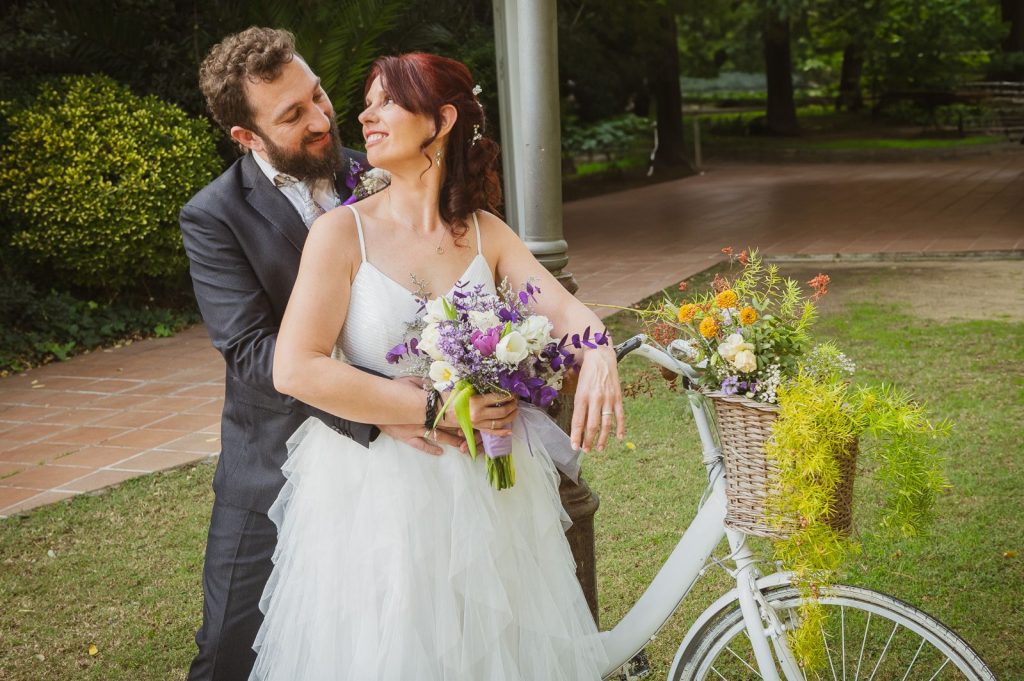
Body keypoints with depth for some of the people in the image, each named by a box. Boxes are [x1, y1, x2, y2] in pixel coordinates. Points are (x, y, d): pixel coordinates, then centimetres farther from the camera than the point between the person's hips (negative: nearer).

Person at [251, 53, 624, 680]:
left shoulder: (485, 232, 4)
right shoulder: (343, 232, -8)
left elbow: (567, 309, -7)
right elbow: (296, 370, -18)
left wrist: (598, 356, -32)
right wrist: (437, 410, -20)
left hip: (483, 497, 3)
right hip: (376, 501, -3)